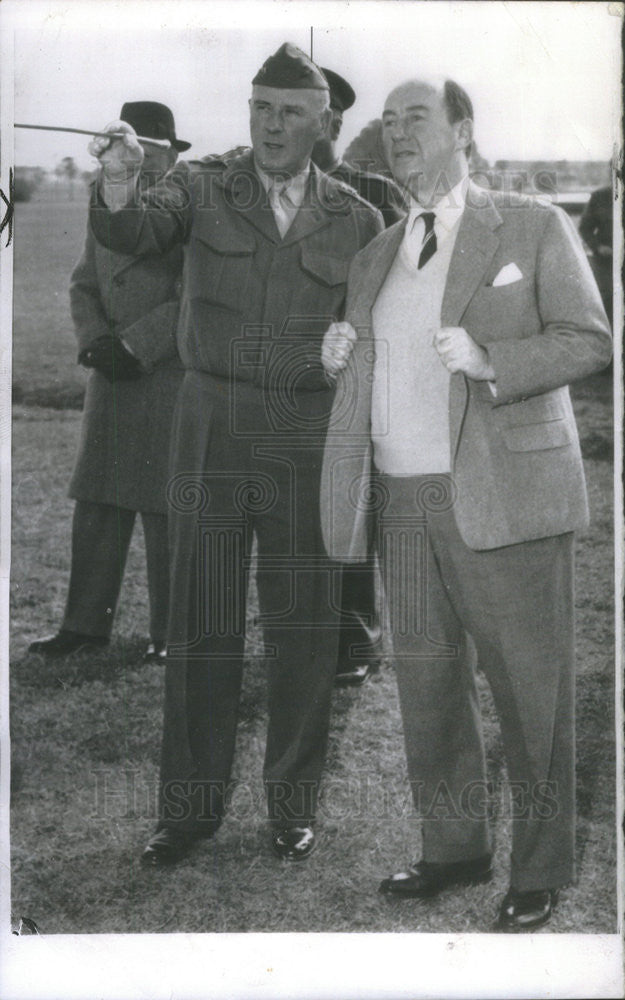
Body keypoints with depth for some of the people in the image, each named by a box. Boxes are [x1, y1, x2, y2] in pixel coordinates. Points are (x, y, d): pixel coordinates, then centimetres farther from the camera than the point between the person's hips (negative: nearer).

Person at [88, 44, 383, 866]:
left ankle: (293, 806, 19)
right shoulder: (204, 189, 4)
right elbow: (131, 233, -12)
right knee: (201, 620, 4)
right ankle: (191, 806, 15)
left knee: (304, 627, 5)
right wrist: (118, 182, -31)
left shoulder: (355, 220, 6)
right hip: (211, 427, 0)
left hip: (309, 435, 0)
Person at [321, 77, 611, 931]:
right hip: (403, 499, 5)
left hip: (500, 495, -5)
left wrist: (490, 362, -19)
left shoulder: (534, 228, 2)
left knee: (529, 687, -1)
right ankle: (454, 848, 24)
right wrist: (341, 358, 5)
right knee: (426, 680, 10)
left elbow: (590, 340, -4)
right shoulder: (376, 258, 18)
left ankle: (541, 871, 12)